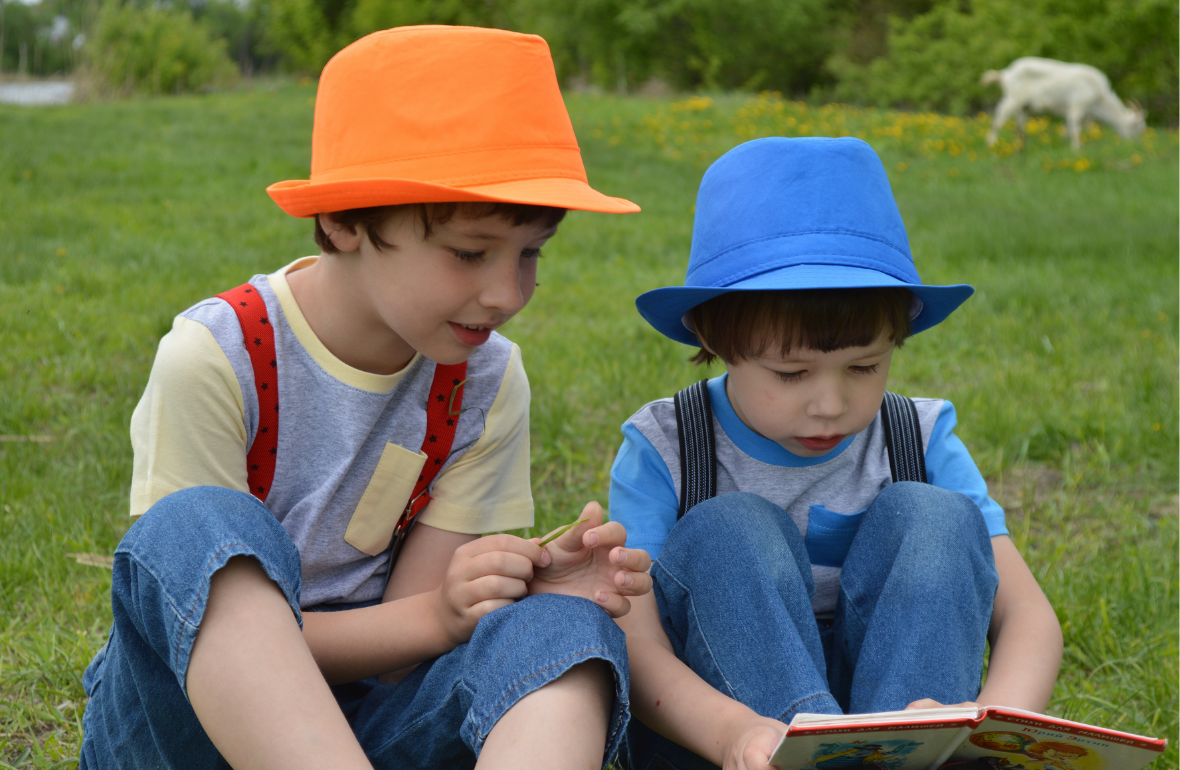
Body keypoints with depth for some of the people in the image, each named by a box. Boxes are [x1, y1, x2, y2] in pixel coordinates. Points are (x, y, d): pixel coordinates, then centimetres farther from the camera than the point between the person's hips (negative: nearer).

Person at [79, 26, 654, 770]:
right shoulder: (213, 360, -16)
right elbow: (220, 603, -16)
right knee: (197, 528, -35)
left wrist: (528, 596, -26)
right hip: (180, 700, -3)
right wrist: (438, 615, -29)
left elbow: (405, 623, -4)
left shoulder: (487, 381, -3)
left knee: (566, 625, -27)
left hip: (358, 702, 3)